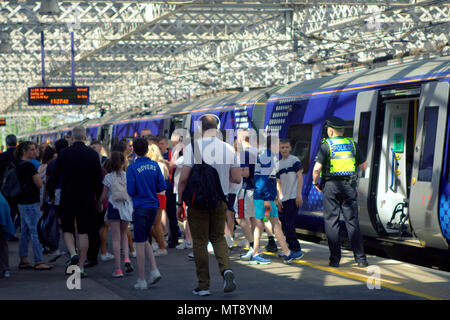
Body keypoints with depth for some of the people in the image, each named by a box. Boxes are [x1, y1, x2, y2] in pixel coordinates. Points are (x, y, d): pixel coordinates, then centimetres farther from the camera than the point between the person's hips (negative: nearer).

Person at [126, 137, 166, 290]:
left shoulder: (132, 168, -10)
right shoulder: (154, 165, 2)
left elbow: (131, 191, -13)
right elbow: (162, 186, 1)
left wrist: (136, 195, 9)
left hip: (140, 207, -4)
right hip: (153, 206, 4)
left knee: (140, 243, 2)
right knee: (145, 240, 20)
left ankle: (142, 281, 4)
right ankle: (154, 269, 3)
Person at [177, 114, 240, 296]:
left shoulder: (193, 147, -10)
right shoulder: (228, 149, 0)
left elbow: (184, 178, -13)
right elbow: (237, 179, 2)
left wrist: (180, 203, -5)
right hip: (220, 201, 3)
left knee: (200, 242, 6)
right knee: (218, 237, 19)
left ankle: (203, 286, 10)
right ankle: (226, 269, -6)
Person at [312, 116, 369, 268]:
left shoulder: (326, 145, -4)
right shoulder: (352, 144, 7)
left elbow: (317, 168, -10)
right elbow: (364, 166, 14)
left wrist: (315, 182, 7)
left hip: (331, 186, -3)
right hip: (349, 186, 3)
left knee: (331, 222, 3)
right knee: (352, 222, 6)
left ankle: (335, 258, 1)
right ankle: (360, 258, 3)